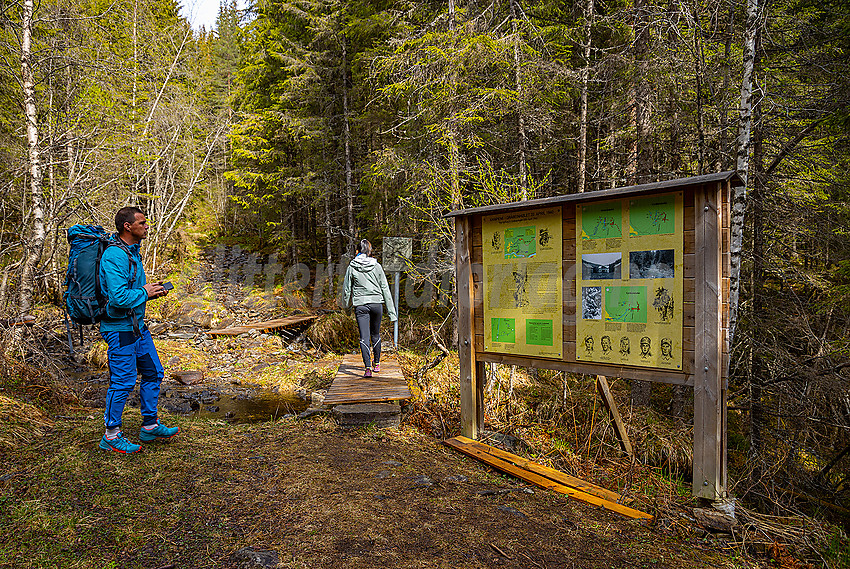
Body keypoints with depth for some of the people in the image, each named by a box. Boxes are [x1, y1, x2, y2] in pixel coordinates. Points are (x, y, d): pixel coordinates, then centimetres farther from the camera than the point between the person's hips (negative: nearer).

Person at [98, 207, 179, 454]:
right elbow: (119, 296, -30)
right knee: (123, 383, -1)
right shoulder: (114, 256, -21)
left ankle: (150, 427, 28)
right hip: (120, 329, -10)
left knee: (153, 373, 15)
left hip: (137, 326, 10)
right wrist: (145, 292, -14)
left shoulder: (132, 252, 12)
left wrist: (152, 290, 8)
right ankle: (111, 436, 16)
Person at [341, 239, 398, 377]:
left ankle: (368, 368, -13)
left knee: (364, 337, -2)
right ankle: (377, 363, 31)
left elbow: (347, 288, 6)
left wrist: (346, 304, 25)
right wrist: (391, 311, 3)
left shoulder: (352, 267, -2)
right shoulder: (376, 266, -1)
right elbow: (385, 288, 0)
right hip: (377, 303, 2)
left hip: (360, 305, -1)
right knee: (375, 335, 18)